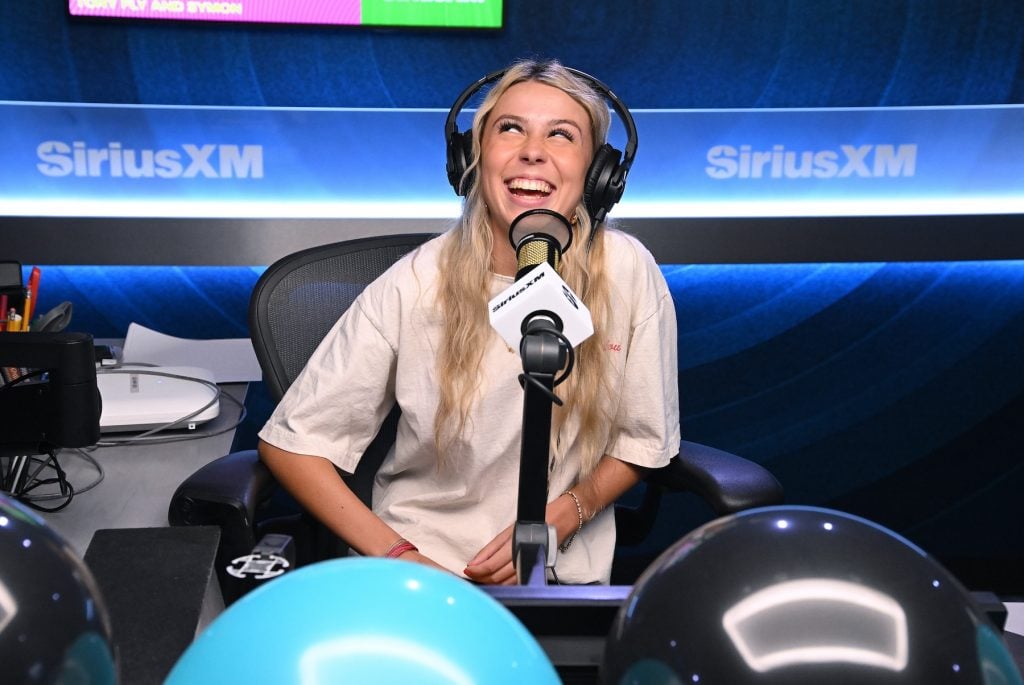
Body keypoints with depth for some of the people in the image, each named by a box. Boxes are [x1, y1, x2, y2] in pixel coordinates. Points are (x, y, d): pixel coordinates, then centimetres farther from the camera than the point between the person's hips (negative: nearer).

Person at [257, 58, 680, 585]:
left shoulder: (628, 272, -8)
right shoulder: (414, 285, -11)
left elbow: (643, 440, 5)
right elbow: (289, 442, -5)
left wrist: (555, 522, -9)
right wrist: (394, 555, -14)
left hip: (565, 573, 1)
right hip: (414, 559, -1)